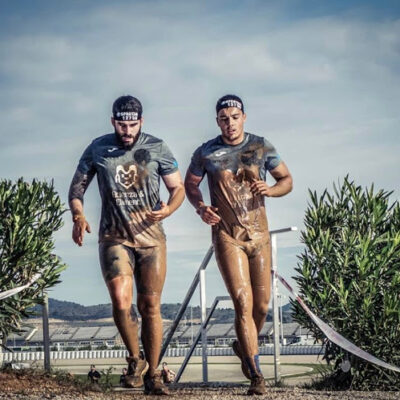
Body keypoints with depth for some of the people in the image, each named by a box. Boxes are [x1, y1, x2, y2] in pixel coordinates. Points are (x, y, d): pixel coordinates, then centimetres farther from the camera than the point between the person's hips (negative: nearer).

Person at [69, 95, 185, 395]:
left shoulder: (157, 148, 0)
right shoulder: (98, 149, 1)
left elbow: (178, 187, 6)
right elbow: (77, 187, 9)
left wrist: (168, 209, -16)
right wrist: (78, 216, -10)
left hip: (151, 238, 1)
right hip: (114, 238, 0)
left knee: (150, 306, 2)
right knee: (121, 302, -19)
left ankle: (152, 374, 15)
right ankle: (135, 359, 6)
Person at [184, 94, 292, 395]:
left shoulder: (262, 147, 1)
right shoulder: (206, 153, -1)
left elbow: (287, 180, 9)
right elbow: (190, 183, 13)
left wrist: (269, 190, -13)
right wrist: (201, 208, -6)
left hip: (259, 235, 3)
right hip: (227, 236, -2)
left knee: (262, 305, 8)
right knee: (243, 303, -14)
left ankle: (244, 346, 38)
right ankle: (256, 374, -12)